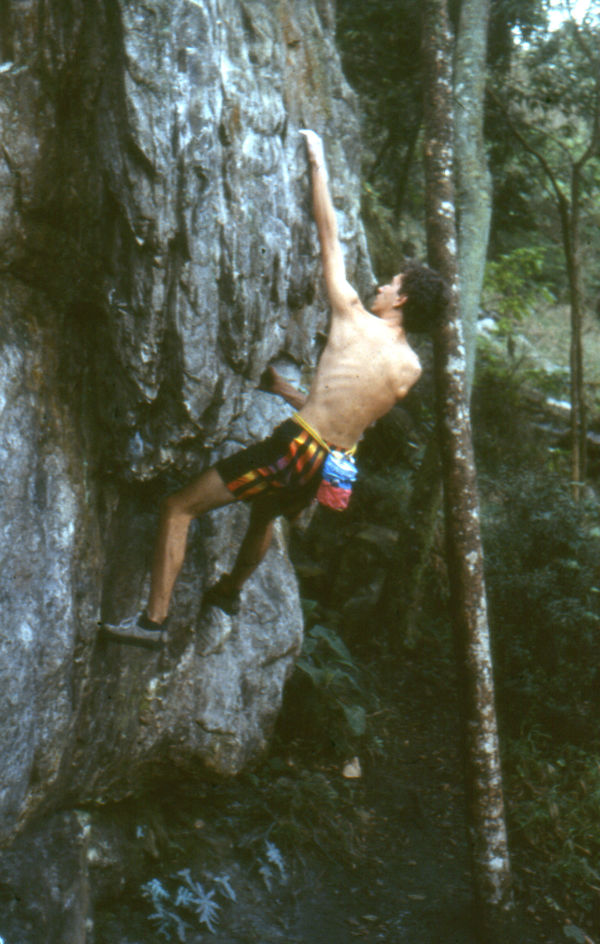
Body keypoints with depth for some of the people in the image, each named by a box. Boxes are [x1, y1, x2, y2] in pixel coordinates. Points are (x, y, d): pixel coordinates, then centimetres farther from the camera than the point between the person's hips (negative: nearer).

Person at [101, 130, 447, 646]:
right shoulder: (410, 369, 4)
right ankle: (231, 590, 58)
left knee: (179, 507, 0)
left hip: (298, 448, -7)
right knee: (265, 512, 37)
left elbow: (330, 236, -1)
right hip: (336, 465, 8)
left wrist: (318, 162, 10)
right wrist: (288, 391, 26)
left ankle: (155, 617, -4)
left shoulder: (354, 318, -10)